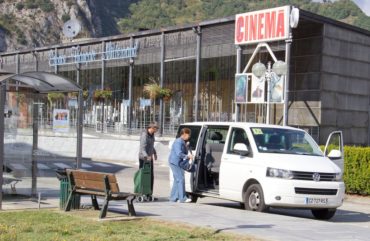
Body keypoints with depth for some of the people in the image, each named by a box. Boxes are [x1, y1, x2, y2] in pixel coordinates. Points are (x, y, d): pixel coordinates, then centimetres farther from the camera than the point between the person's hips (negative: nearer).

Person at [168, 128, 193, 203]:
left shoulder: (183, 142, 17)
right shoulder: (178, 142, -16)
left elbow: (184, 153, 25)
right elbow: (179, 154, -24)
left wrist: (188, 157, 9)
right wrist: (188, 156, -17)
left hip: (178, 163, 11)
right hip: (175, 162, -11)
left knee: (177, 180, 12)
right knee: (181, 179, -9)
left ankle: (173, 198, 18)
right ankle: (182, 198, -6)